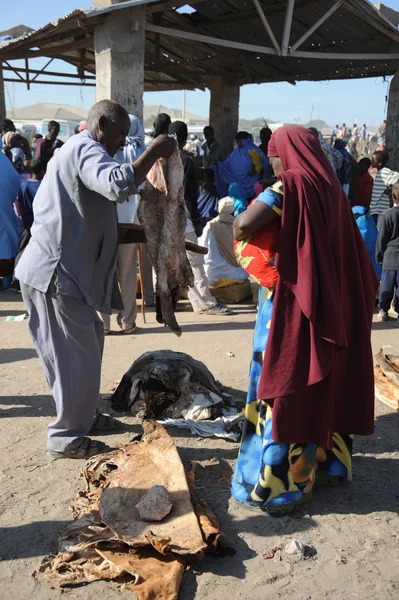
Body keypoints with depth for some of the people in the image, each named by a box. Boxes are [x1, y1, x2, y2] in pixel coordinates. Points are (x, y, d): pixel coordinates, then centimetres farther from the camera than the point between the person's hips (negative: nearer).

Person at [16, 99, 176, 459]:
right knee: (77, 355, -2)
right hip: (57, 272, -11)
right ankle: (67, 437, 12)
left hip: (61, 268, 11)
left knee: (85, 345, 20)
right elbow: (119, 185, -34)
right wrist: (155, 151, -21)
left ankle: (82, 416, 34)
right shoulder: (85, 149, -12)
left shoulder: (76, 151, 22)